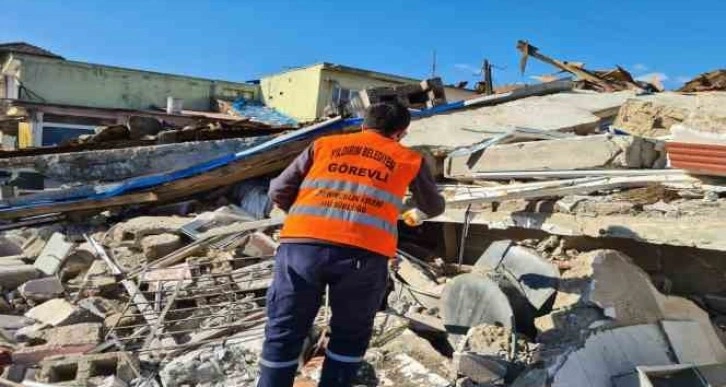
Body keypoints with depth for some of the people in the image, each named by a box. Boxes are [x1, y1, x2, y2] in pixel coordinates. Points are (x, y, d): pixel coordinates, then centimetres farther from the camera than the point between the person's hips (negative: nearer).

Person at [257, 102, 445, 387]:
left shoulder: (324, 145, 24)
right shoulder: (409, 159, 22)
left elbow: (278, 192, 19)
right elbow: (434, 207, 38)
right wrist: (417, 213, 60)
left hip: (302, 244, 1)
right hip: (364, 252, -1)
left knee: (283, 333, 16)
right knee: (350, 335, 21)